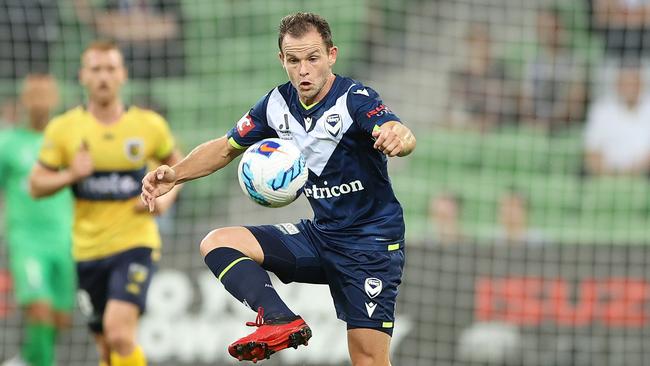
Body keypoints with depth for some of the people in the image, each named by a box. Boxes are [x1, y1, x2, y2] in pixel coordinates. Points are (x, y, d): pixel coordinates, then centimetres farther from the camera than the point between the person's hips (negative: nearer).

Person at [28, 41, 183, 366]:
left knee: (119, 331, -24)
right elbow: (36, 185, 3)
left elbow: (175, 163, 18)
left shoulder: (149, 125, 0)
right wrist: (70, 175, -16)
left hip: (136, 243, -2)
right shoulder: (63, 129, 0)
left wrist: (166, 197, -2)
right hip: (88, 250, 2)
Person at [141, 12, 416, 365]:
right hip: (320, 234, 6)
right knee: (218, 243, -11)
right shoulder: (278, 104, -1)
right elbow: (226, 147, 13)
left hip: (372, 243, -6)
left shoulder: (356, 99, -20)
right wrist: (173, 175, -3)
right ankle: (282, 322, -28)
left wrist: (398, 137, -65)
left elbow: (404, 137, -39)